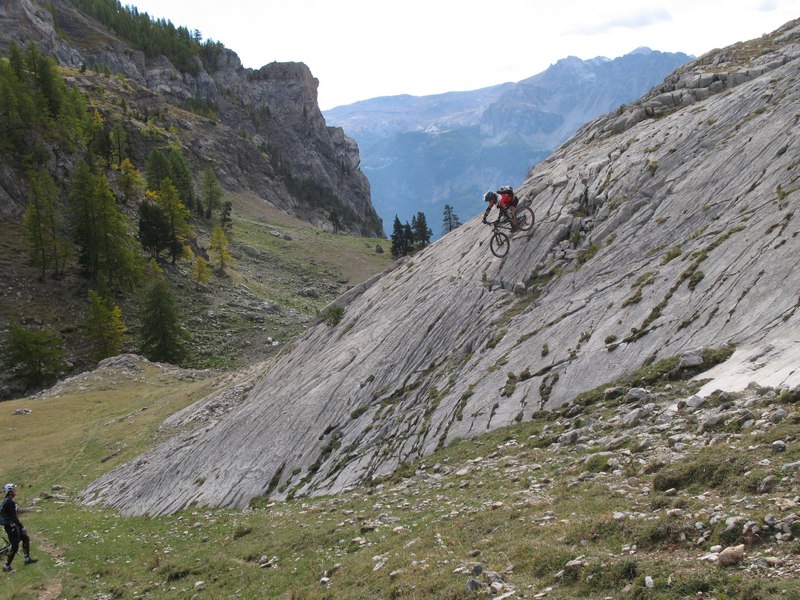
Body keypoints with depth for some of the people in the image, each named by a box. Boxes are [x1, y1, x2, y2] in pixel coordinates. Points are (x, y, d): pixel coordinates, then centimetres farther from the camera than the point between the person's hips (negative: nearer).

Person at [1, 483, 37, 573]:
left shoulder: (6, 500, 7)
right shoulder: (10, 502, -24)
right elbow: (13, 517, -26)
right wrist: (22, 526, -21)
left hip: (12, 525, 10)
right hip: (11, 526, -10)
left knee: (26, 539, 18)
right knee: (15, 547, -1)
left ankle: (27, 559, 27)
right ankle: (6, 566, 9)